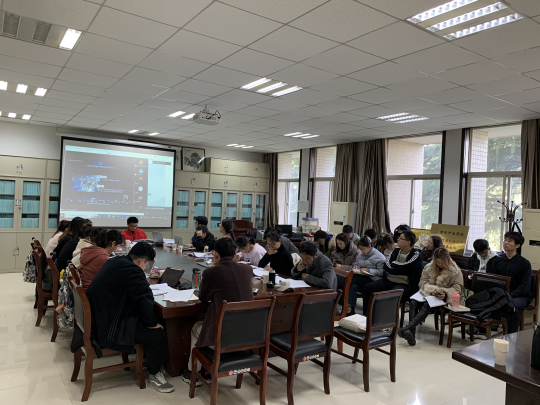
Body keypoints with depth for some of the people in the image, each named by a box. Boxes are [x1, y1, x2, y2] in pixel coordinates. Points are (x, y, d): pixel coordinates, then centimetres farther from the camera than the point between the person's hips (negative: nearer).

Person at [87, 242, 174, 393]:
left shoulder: (115, 262, 7)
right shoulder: (132, 270, -23)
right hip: (108, 330, -11)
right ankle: (153, 376, 12)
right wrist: (152, 323, -11)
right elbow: (146, 299, -27)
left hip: (97, 318, 11)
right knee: (158, 334, -7)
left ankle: (149, 359, 35)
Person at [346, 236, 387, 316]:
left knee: (353, 277, -30)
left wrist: (368, 270, -15)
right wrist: (356, 268, 5)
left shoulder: (379, 257, -3)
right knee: (354, 286, -31)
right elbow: (355, 264, 30)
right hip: (361, 279, 6)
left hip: (373, 280, -6)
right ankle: (351, 308, -33)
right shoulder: (360, 255, 20)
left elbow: (382, 272, -9)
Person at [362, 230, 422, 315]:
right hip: (388, 280, 7)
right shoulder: (396, 250, 14)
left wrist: (393, 263, 0)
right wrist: (398, 269, -9)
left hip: (404, 285, -7)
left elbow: (404, 268, -17)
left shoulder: (416, 254, -5)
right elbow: (386, 265, 6)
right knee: (367, 288, -10)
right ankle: (366, 316, -5)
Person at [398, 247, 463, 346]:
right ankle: (412, 332, -41)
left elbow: (457, 288, -1)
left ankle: (407, 328, -47)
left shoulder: (455, 271, 0)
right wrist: (431, 289, -11)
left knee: (427, 305, -37)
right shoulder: (429, 267, 11)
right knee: (413, 302, -31)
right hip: (427, 293, 4)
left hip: (443, 298, -4)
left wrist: (445, 294, -20)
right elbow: (422, 281, 10)